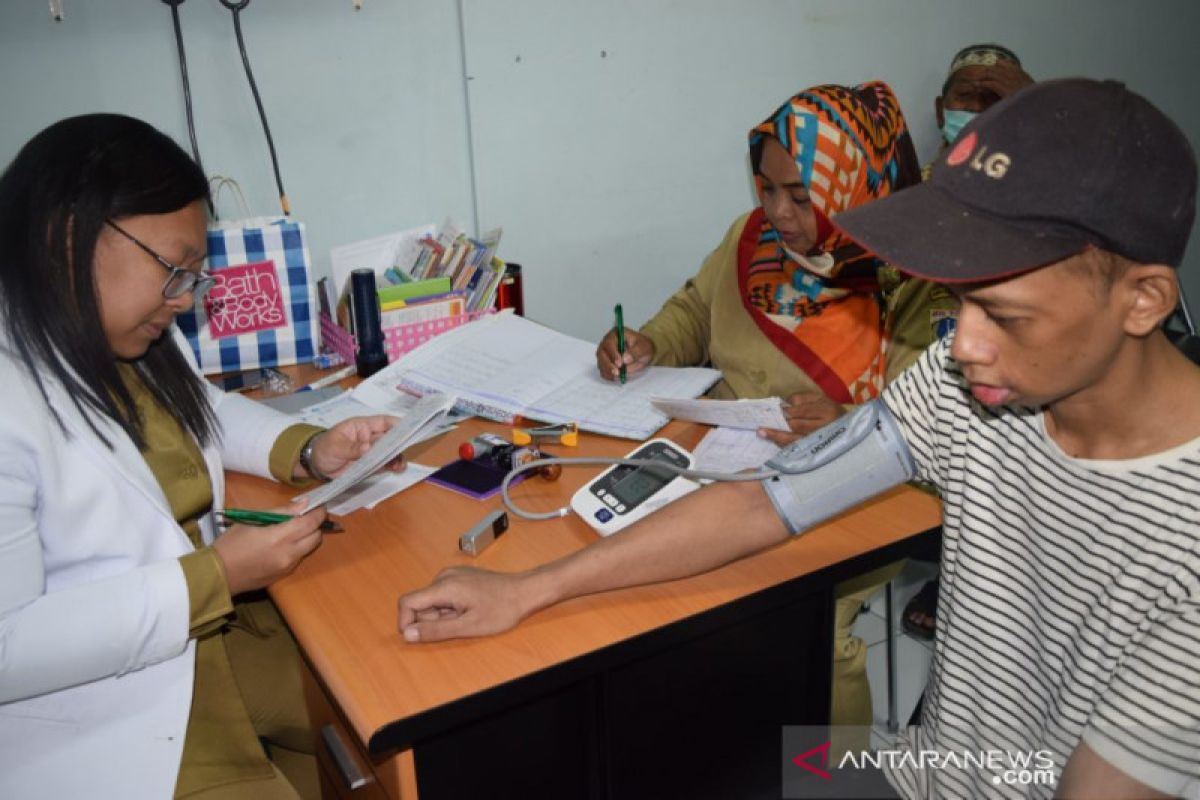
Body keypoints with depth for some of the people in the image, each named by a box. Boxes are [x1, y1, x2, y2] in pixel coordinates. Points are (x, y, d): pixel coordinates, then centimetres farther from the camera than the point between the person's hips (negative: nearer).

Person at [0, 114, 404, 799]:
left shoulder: (133, 340, 1)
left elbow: (195, 406, 20)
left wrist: (309, 452, 2)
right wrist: (213, 578, -23)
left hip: (217, 633, 8)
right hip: (98, 720, -8)